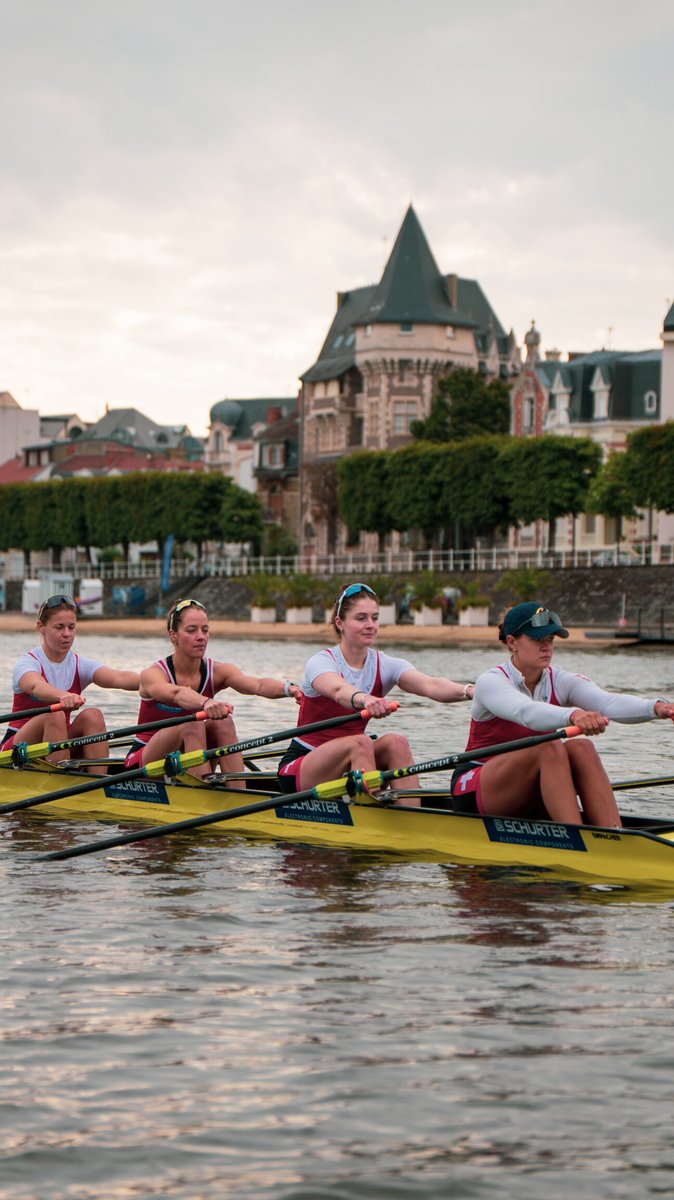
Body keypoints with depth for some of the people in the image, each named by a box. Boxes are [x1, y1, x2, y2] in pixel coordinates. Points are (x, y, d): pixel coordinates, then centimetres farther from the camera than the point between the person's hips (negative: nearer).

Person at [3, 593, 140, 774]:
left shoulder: (80, 665, 2)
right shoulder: (27, 663, -10)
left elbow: (118, 678, -20)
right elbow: (35, 686, -36)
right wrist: (63, 696, -59)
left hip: (58, 747, 4)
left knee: (92, 715, -22)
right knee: (54, 715, -32)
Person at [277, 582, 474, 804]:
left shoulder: (385, 665, -1)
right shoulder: (320, 662, -13)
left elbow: (429, 685, -22)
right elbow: (339, 690, -39)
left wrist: (467, 691, -43)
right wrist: (364, 700, -62)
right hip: (298, 766, -5)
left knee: (396, 742, -23)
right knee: (360, 742, -31)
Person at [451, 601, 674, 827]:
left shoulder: (559, 681, 0)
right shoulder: (491, 681, -14)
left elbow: (609, 702, -20)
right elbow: (525, 711, -38)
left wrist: (656, 707, -41)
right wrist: (573, 715, -58)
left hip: (529, 801, 5)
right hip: (474, 791, -5)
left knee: (580, 748, -24)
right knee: (550, 747, -31)